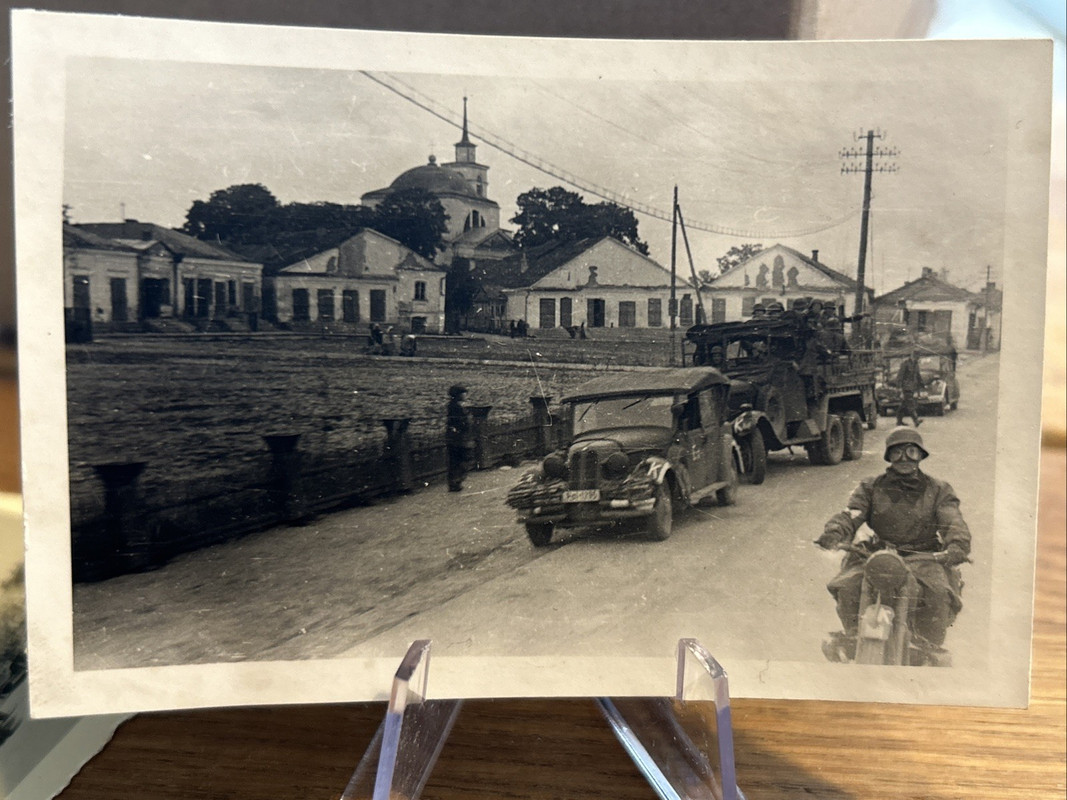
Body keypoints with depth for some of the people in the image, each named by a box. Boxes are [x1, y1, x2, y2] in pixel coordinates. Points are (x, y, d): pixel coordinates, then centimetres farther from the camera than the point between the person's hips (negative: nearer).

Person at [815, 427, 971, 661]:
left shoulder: (938, 490, 13)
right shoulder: (871, 487, 13)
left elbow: (953, 522, -4)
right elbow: (850, 514, -2)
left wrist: (958, 546, -29)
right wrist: (833, 533, -26)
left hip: (924, 557, 0)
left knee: (939, 594, -30)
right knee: (846, 587, -23)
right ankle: (853, 637, 4)